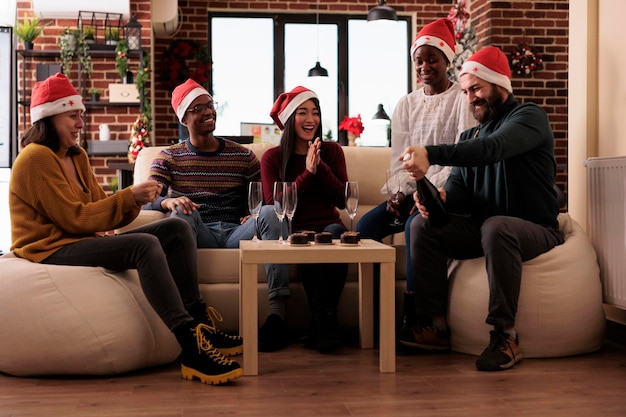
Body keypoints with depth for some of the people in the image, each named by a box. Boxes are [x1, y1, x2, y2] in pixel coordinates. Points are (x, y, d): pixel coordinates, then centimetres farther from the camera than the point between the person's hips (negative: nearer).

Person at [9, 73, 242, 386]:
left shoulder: (76, 157, 16)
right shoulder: (36, 158, -12)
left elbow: (98, 209, 10)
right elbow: (74, 218, -17)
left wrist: (134, 201, -10)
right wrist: (129, 196, -15)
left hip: (83, 240, 9)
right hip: (49, 251, -9)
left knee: (177, 229, -5)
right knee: (144, 245, -33)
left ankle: (199, 324, -14)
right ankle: (193, 351, -41)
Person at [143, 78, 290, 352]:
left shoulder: (242, 155, 17)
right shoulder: (169, 158, 13)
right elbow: (148, 199, -2)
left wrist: (256, 213, -13)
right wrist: (168, 202, -26)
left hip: (236, 232, 1)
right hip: (198, 235, -1)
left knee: (270, 212, -29)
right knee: (183, 212, -34)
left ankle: (278, 312, -40)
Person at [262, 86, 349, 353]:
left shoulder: (332, 151, 13)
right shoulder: (272, 158, 6)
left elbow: (342, 200, 2)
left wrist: (320, 166, -10)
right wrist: (308, 173, -11)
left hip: (327, 226, 2)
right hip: (294, 231, -2)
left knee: (336, 232, -34)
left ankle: (321, 326, -29)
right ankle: (327, 325, -29)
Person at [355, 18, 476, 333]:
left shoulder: (463, 99, -2)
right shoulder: (406, 104, 14)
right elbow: (399, 159, 9)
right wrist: (399, 193, -10)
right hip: (413, 191, 6)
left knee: (416, 223, -34)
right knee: (366, 224, -18)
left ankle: (412, 319, -25)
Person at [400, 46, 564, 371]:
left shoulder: (529, 117, -7)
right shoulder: (470, 136, 16)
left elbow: (493, 149, -30)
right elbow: (459, 186, 5)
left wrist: (432, 154, -44)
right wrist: (442, 197, -22)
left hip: (535, 229, -6)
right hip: (481, 229, 7)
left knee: (496, 227, -38)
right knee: (423, 225, -14)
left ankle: (505, 335, -31)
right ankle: (435, 326, -14)